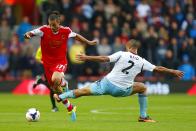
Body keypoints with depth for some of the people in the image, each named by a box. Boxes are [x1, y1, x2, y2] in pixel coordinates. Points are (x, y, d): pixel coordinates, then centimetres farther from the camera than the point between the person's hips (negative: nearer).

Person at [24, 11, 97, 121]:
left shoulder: (65, 31, -10)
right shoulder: (44, 30, -14)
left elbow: (76, 36, 9)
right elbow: (31, 33, -24)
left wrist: (89, 42, 16)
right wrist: (27, 35, -47)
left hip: (61, 61, -2)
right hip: (48, 63, 2)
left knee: (55, 80, -35)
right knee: (55, 88, 11)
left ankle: (62, 81, -3)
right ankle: (70, 108, 37)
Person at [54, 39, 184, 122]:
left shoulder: (122, 54, -2)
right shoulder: (141, 62, 2)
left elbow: (105, 59, -10)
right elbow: (158, 69, 5)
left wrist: (87, 58, -7)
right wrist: (173, 72, 16)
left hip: (107, 83, -1)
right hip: (122, 90, 1)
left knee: (84, 90, 8)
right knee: (142, 88, 23)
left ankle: (61, 97, 5)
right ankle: (143, 116, 20)